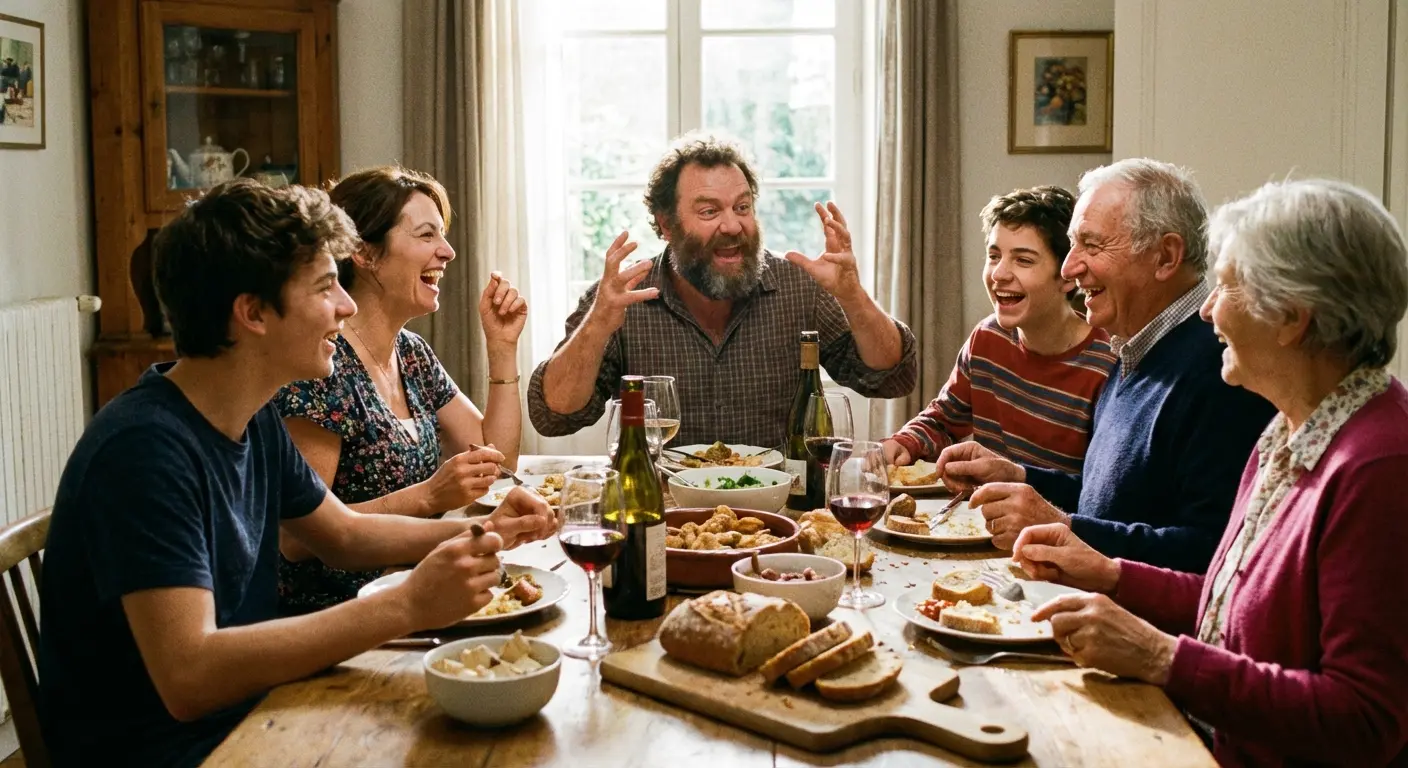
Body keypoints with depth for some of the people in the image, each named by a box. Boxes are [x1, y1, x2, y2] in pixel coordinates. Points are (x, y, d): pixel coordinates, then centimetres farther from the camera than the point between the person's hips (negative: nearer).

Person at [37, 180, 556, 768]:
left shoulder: (255, 420, 3)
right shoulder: (146, 447, -25)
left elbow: (345, 535, 17)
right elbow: (188, 677, -32)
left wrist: (480, 533, 1)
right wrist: (407, 606, -33)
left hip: (248, 711, 8)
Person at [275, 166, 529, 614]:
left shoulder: (412, 353, 10)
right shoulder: (323, 363, -16)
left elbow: (497, 462, 11)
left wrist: (503, 345, 5)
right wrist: (427, 497, -26)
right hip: (333, 614, -8)